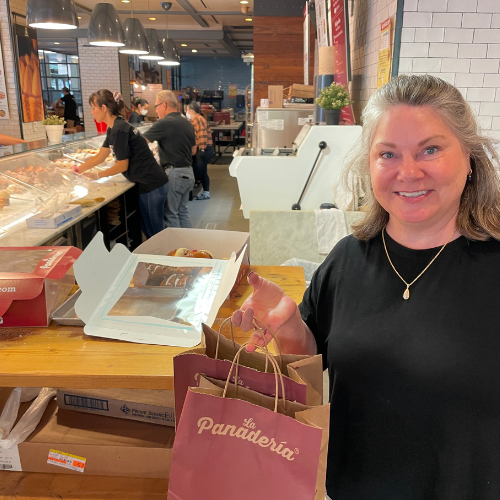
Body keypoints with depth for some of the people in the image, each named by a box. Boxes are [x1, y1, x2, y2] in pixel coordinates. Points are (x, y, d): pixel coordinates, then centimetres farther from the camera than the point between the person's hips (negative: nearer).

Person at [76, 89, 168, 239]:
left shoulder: (119, 130, -19)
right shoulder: (113, 128, 10)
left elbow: (122, 166, -15)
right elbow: (99, 158, 15)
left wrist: (96, 176, -4)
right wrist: (77, 170, 12)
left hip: (151, 185, -10)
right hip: (146, 183, 10)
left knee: (154, 232, 1)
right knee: (147, 229, 16)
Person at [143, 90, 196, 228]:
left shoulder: (164, 123, -14)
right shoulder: (187, 123, 10)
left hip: (174, 173, -8)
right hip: (188, 173, 8)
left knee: (171, 214, 2)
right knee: (182, 211, 17)